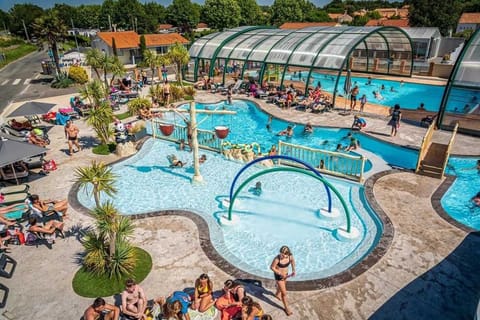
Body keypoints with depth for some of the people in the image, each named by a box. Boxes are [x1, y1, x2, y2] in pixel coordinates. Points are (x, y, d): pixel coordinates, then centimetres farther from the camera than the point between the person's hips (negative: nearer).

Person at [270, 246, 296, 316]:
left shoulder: (290, 256, -23)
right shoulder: (277, 259, -36)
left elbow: (292, 261, 1)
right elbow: (272, 267, -21)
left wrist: (293, 270, -8)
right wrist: (280, 274, -25)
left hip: (285, 274, 5)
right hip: (278, 275, -5)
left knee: (281, 286, 33)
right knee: (284, 293, 3)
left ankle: (277, 294, 65)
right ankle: (286, 307, 28)